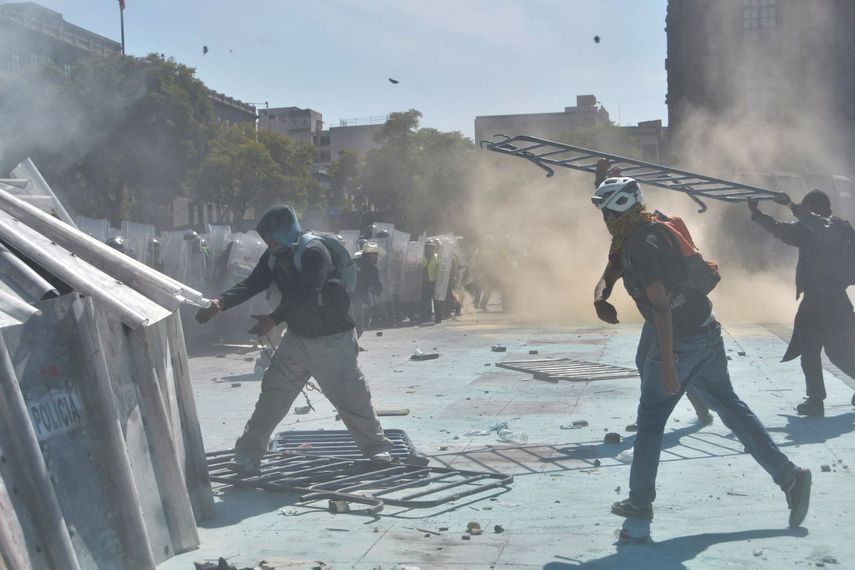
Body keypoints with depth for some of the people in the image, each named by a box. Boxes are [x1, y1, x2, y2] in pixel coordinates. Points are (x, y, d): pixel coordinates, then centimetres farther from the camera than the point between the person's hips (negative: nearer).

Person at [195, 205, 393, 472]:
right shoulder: (273, 256, 1)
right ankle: (248, 454, 6)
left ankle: (376, 445, 21)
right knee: (272, 395, 1)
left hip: (332, 338, -6)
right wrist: (220, 302, -20)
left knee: (351, 396, 2)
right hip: (297, 337, 6)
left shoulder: (314, 252, -22)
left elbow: (304, 295, -32)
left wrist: (274, 319, -38)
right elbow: (251, 284, -4)